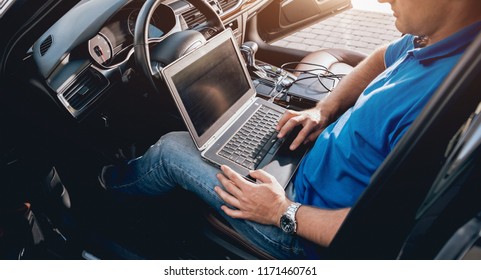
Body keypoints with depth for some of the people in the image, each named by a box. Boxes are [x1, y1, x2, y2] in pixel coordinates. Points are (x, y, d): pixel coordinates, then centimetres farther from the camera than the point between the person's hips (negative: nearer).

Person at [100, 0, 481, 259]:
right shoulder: (429, 39, -8)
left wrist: (284, 213, -21)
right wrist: (325, 109, 1)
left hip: (304, 232, -8)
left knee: (172, 147, 2)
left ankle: (122, 181, 41)